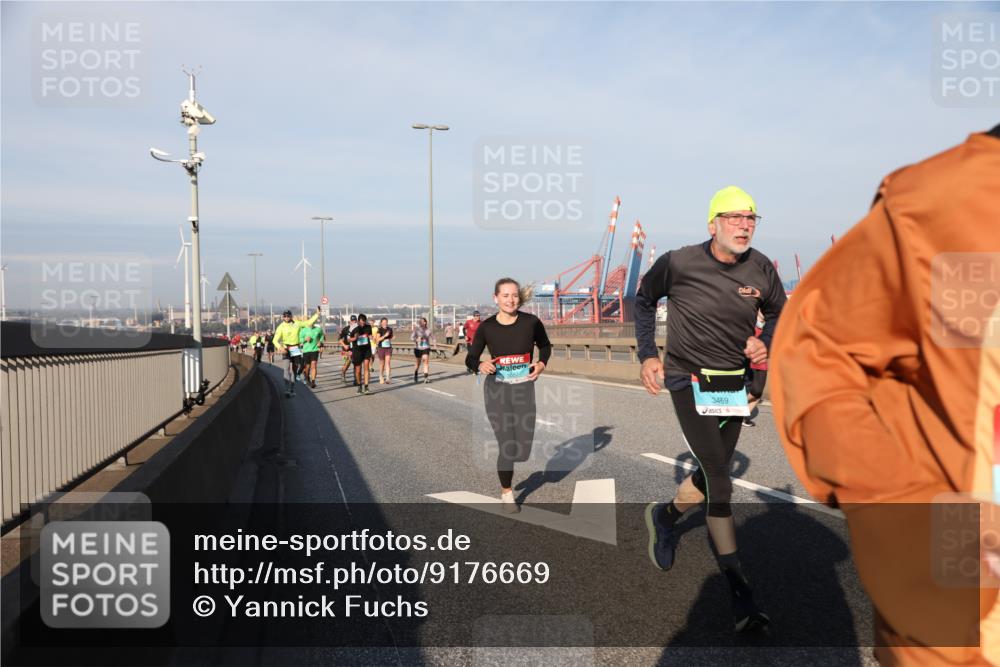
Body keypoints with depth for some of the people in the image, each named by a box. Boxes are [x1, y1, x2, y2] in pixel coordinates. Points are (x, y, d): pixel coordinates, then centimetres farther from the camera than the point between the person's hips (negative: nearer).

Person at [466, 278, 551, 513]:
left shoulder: (531, 322, -6)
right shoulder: (487, 327, -7)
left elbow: (545, 346, 13)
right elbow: (470, 359, 2)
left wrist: (542, 363, -6)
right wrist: (480, 365, -20)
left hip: (524, 387, 2)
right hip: (496, 388, -1)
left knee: (524, 448, 4)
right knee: (507, 446, -4)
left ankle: (507, 461, 43)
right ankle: (506, 492, 22)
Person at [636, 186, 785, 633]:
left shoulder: (761, 269, -3)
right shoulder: (679, 263, -13)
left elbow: (778, 313, 15)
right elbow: (644, 299, 5)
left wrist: (765, 341, -7)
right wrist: (647, 355, -1)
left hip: (734, 385, 5)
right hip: (689, 382, -5)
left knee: (713, 474, 15)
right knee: (720, 483, -12)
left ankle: (664, 516, 45)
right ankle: (740, 594, -3)